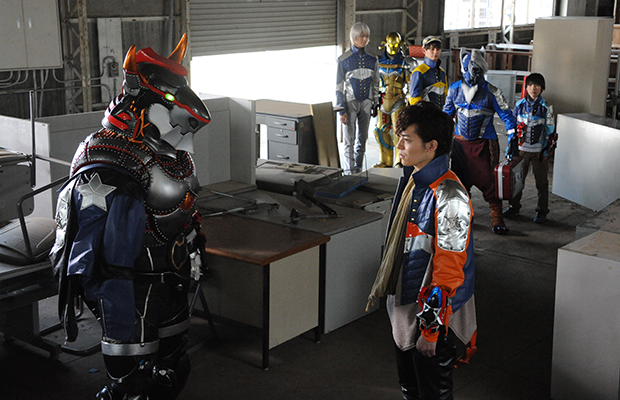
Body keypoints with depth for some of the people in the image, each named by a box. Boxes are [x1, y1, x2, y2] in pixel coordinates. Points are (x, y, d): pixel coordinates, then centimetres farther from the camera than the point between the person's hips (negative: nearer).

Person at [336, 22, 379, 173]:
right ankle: (350, 172, 1)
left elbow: (375, 84, 13)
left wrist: (375, 104, 10)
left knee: (362, 138, 8)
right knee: (350, 139, -4)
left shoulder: (372, 60, 5)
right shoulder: (344, 60, -6)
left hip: (366, 103, 4)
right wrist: (341, 110, -11)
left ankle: (358, 170, 18)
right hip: (350, 102, -4)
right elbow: (339, 86, -6)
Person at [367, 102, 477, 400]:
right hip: (405, 306, 9)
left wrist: (431, 328, -22)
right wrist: (383, 286, 21)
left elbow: (449, 269, -24)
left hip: (434, 312, -9)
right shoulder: (413, 182, 5)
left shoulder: (449, 196, -24)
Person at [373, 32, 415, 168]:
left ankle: (400, 161, -1)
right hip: (383, 100, 4)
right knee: (382, 131, 5)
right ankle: (385, 161, 15)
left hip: (398, 100, -4)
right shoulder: (380, 62, 9)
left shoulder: (405, 63, -2)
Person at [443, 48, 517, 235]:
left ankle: (497, 218, 5)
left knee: (488, 181, -7)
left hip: (483, 144, -3)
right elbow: (447, 114, 17)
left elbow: (507, 116, -2)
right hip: (460, 142, 4)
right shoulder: (455, 89, 2)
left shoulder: (491, 92, -7)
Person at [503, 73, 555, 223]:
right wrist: (510, 147, 8)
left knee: (541, 181, 5)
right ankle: (514, 206, 24)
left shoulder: (546, 107, -3)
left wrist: (547, 149, -5)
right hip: (521, 149, 2)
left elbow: (550, 131, 0)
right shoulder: (519, 105, 4)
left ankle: (542, 211, 16)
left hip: (539, 151, -2)